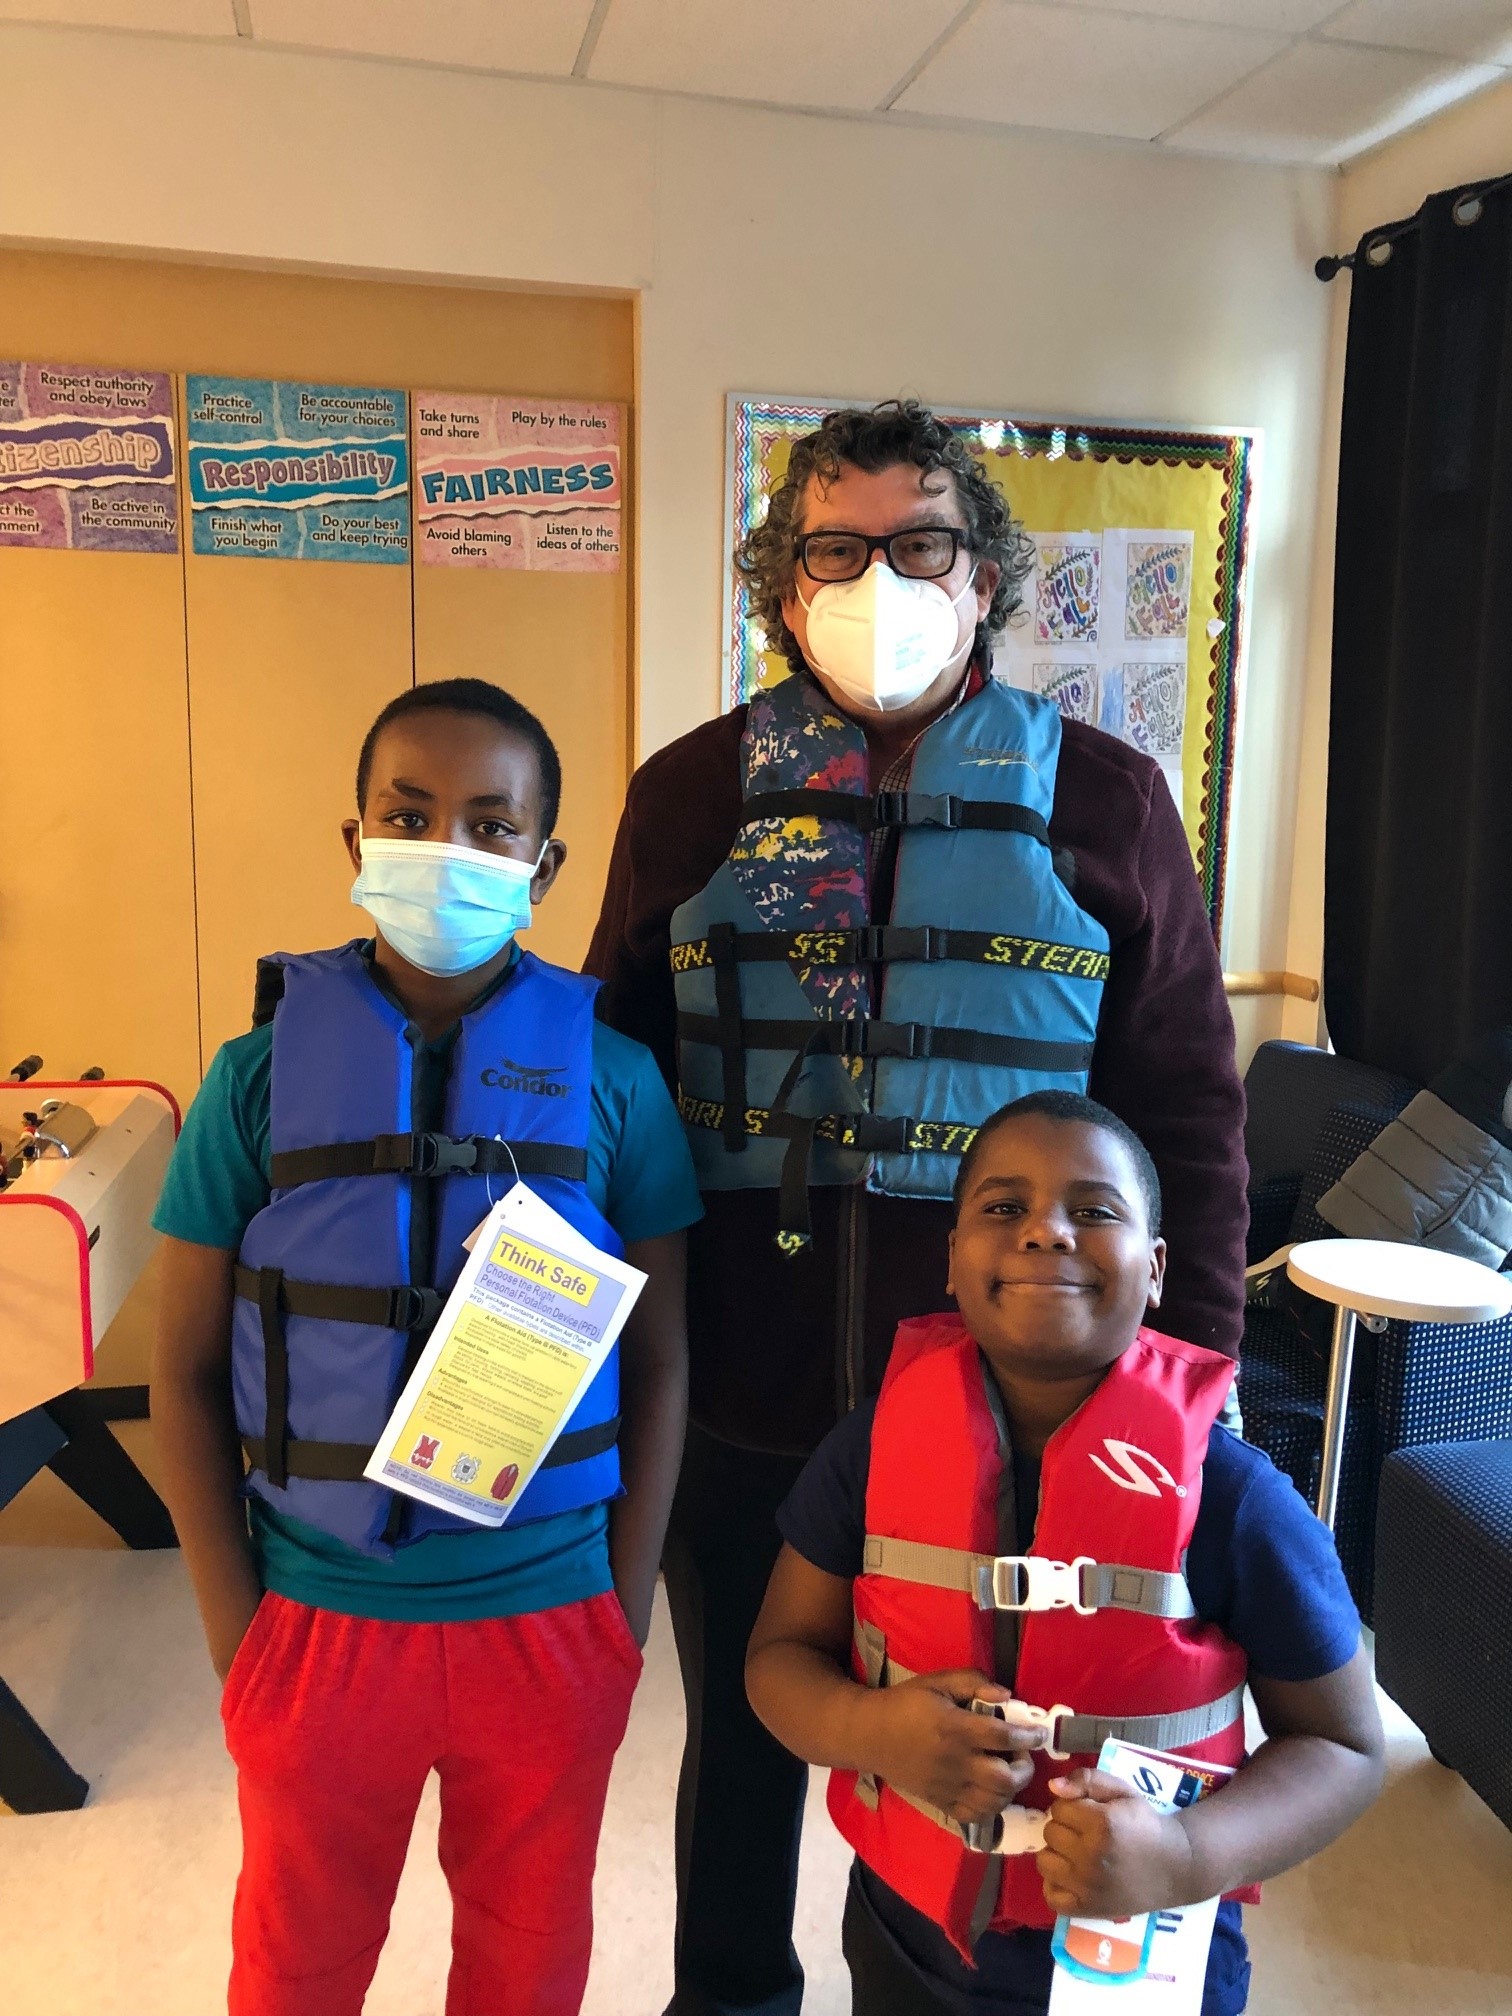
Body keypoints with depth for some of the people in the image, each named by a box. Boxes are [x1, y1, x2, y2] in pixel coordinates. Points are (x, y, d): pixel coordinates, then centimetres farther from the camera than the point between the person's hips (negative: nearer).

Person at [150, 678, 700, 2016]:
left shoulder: (611, 1078, -8)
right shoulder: (263, 1071, -7)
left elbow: (658, 1362, -2)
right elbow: (188, 1370, -2)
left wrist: (626, 1612, -2)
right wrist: (234, 1628, -3)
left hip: (552, 1622, 0)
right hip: (319, 1621, 1)